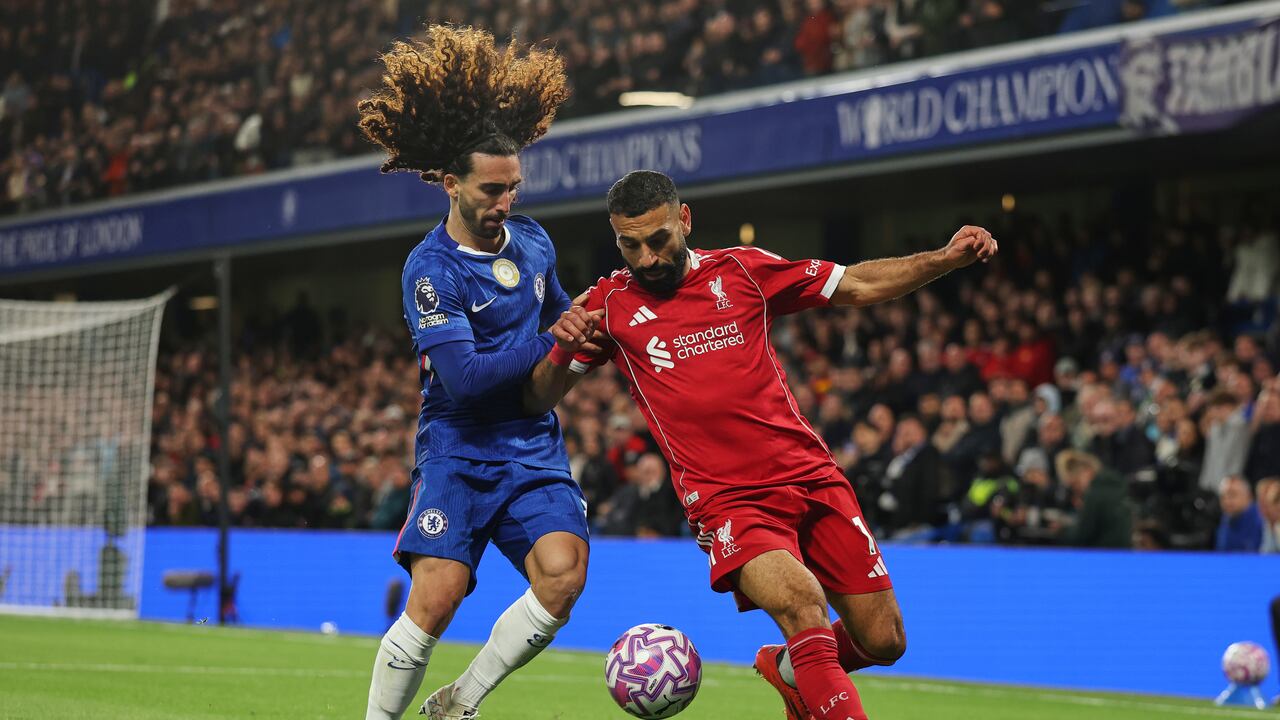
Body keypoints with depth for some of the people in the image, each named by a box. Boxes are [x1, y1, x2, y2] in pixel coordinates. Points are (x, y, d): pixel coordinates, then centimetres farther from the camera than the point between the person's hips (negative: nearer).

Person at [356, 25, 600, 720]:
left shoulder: (533, 242, 8)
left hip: (534, 448, 5)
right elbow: (464, 379, -20)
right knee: (436, 598, -18)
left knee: (563, 573, -19)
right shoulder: (430, 268, -11)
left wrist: (582, 327, 11)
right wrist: (548, 346, -14)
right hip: (458, 450, -5)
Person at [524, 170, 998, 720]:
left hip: (812, 478, 3)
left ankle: (788, 669, 33)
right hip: (725, 503, -3)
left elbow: (859, 285, 13)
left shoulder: (741, 270, 7)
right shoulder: (610, 304, 4)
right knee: (801, 602, -31)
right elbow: (538, 399, 9)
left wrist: (945, 259, 0)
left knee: (882, 642, 4)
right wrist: (564, 347, -12)